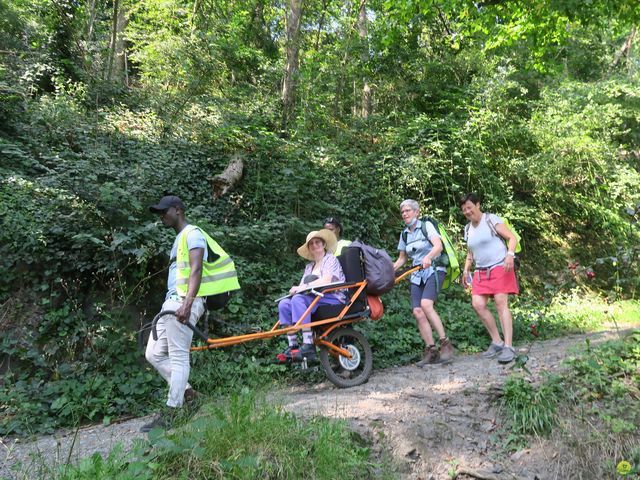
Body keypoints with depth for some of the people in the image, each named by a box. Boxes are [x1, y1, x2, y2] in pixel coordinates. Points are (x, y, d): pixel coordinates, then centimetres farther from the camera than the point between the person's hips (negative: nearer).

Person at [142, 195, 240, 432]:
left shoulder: (192, 233, -7)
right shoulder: (179, 238, 23)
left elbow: (196, 270, -20)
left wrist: (186, 304, -31)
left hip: (184, 303, -10)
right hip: (171, 302, 10)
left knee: (178, 357, -6)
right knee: (154, 354, 11)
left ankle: (169, 415, 0)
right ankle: (188, 393, 18)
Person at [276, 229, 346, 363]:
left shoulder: (331, 259, 4)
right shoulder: (309, 266, 25)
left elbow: (326, 281, -14)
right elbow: (302, 286, 14)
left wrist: (304, 287, -15)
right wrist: (296, 289, -9)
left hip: (333, 299, -7)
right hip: (314, 299, 7)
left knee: (298, 299, -31)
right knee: (284, 304, -15)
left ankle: (308, 347, -38)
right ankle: (292, 346, -17)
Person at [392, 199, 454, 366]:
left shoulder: (426, 225, -4)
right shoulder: (404, 234, 13)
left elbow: (438, 245, -19)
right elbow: (402, 258, 20)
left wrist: (429, 256, -39)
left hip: (434, 270, -6)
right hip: (417, 275, 6)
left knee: (426, 304, -27)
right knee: (417, 312, -9)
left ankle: (445, 344, -18)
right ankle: (431, 351, -1)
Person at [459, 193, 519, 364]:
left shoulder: (492, 219, -3)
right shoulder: (467, 229, 14)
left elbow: (512, 238, -7)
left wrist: (510, 254, -25)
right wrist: (466, 270, 11)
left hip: (500, 267, -6)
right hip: (481, 272, 6)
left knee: (501, 303, -15)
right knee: (477, 304, -8)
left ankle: (508, 347, -14)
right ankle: (497, 342, 4)